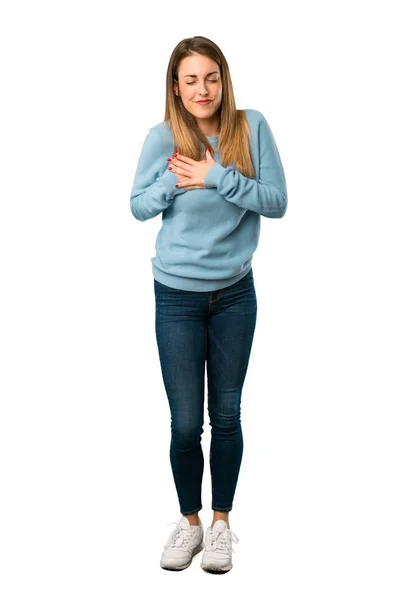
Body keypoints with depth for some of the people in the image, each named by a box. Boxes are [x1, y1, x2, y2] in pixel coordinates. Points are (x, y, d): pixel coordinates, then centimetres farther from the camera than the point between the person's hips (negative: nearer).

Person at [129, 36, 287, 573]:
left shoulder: (251, 127, -8)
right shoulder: (162, 137, -8)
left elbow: (277, 202, -11)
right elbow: (138, 207, 0)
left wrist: (218, 177, -21)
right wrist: (174, 182, -18)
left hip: (235, 292, 1)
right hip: (177, 297, -1)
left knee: (227, 416, 12)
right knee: (185, 423, 3)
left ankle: (221, 522, 30)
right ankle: (189, 522, 27)